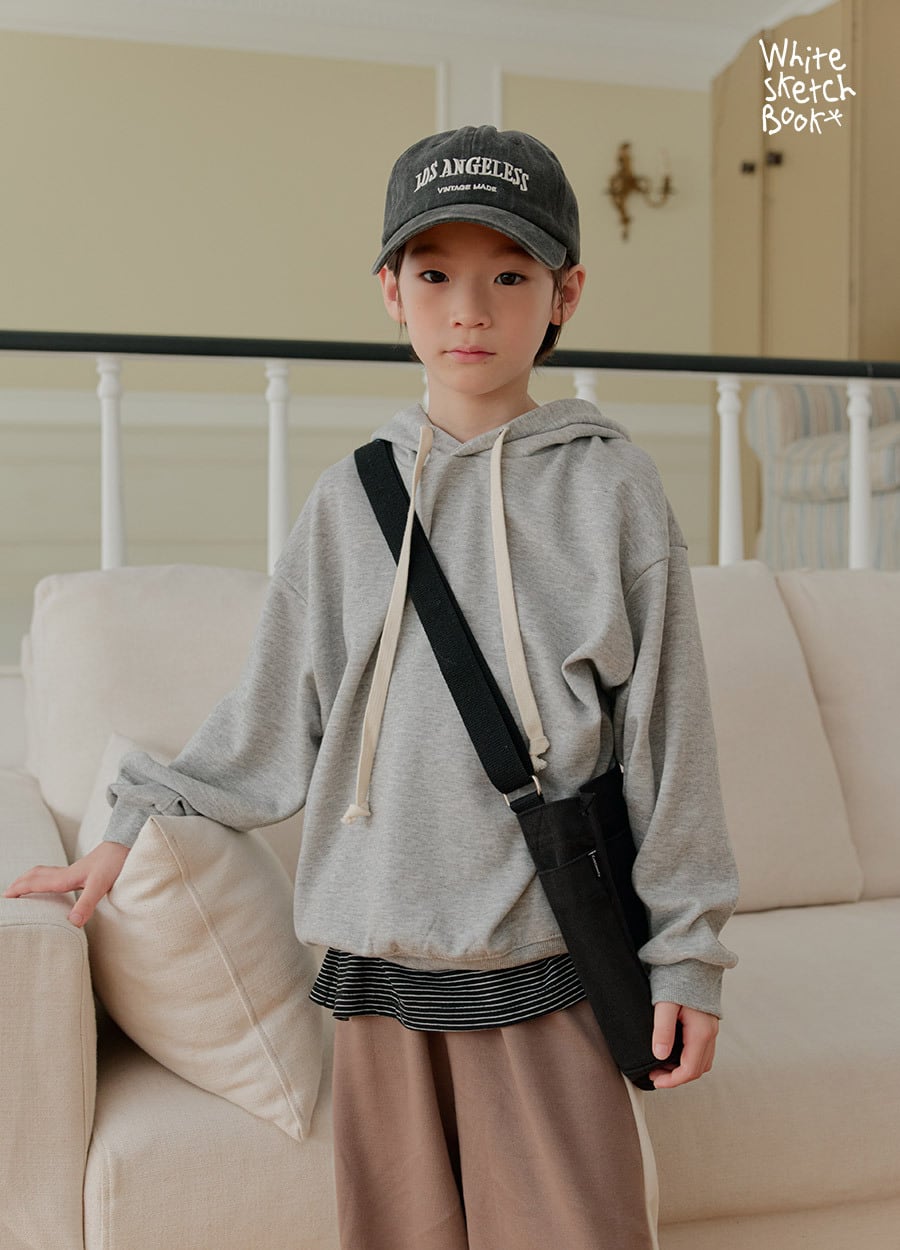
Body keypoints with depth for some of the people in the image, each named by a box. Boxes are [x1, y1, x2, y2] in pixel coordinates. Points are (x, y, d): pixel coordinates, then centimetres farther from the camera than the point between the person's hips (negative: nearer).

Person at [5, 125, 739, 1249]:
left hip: (547, 963, -2)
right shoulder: (349, 498, 5)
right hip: (377, 958, 2)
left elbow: (666, 735, 0)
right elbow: (274, 719, 13)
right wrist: (133, 829, 12)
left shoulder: (609, 485, -1)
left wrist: (686, 954, 1)